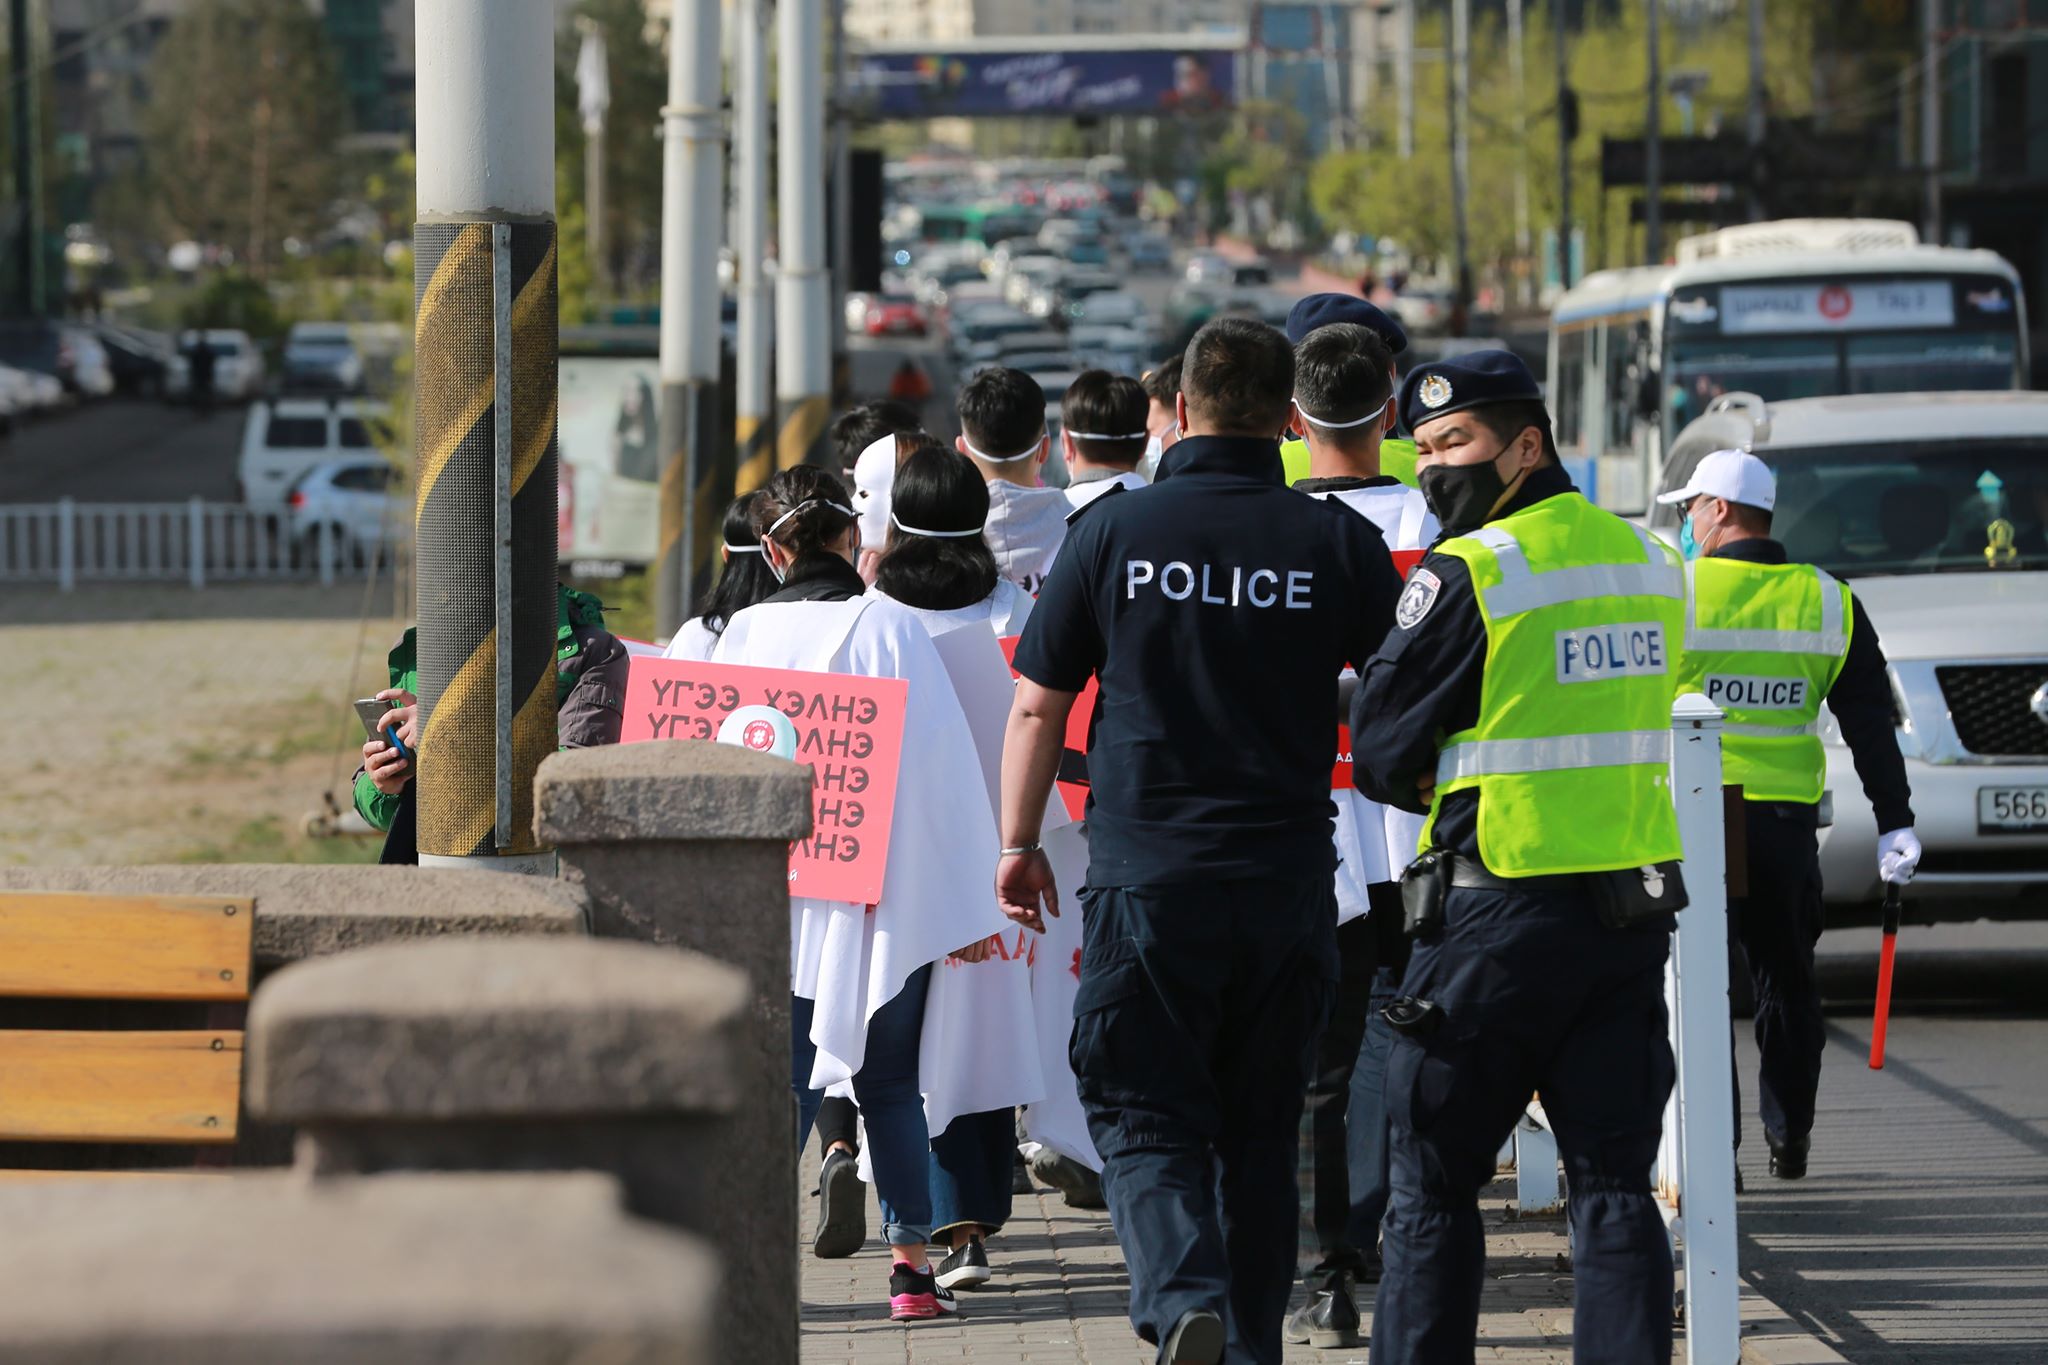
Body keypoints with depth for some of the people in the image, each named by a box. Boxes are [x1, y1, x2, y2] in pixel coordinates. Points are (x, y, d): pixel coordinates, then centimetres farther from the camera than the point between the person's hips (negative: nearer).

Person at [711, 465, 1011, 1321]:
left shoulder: (745, 636, -2)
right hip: (889, 899, -1)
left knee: (785, 1080, 5)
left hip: (776, 899, 1)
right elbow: (943, 768, -6)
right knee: (892, 1085, 10)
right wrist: (966, 907, -1)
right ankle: (910, 1259, 6)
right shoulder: (891, 630, -7)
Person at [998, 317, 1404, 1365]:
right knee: (1259, 1128, 14)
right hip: (1288, 882, 2)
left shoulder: (1113, 532, -2)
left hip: (1143, 876, -2)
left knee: (1143, 1115, 2)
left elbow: (1036, 702, 4)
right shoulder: (1341, 544, -1)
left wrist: (1020, 843, 16)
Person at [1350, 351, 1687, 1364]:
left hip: (1502, 911, -6)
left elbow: (1381, 755, -6)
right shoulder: (1652, 563, 9)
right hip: (1636, 908, 6)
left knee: (1433, 1185, 5)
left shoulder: (1465, 574, -11)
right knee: (1615, 1185, 6)